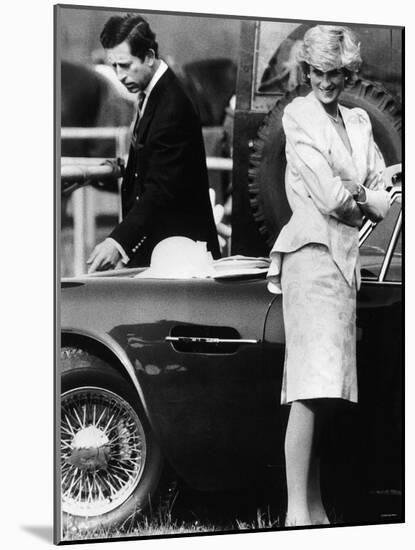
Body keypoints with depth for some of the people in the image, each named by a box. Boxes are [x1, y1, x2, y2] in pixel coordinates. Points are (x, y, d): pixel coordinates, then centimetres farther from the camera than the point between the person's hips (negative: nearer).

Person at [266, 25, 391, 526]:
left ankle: (316, 507, 8)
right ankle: (296, 511, -16)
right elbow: (329, 197, -8)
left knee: (327, 390, 5)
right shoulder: (298, 114, 1)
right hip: (312, 250, -7)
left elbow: (385, 197, 13)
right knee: (312, 387, -15)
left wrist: (349, 192, -3)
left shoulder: (359, 122, 21)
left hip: (346, 256, 7)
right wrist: (366, 196, 7)